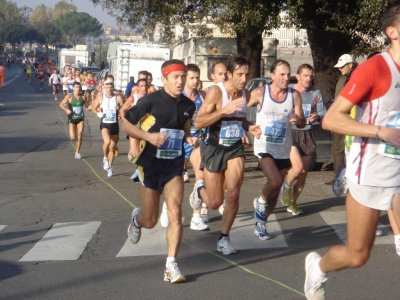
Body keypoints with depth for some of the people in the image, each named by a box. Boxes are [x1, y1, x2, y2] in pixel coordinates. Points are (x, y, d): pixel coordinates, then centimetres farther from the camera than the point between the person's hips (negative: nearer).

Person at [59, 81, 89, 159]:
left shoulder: (83, 97, 0)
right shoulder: (69, 96, -8)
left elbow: (87, 106, 11)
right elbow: (61, 104, -9)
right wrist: (66, 109, -27)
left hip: (80, 118, 2)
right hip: (72, 119, -2)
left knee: (79, 137, -3)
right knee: (73, 138, -7)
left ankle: (77, 153, 13)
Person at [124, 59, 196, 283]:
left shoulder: (188, 105, 2)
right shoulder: (151, 101, -13)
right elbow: (126, 124, -7)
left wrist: (188, 138, -2)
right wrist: (149, 136, -22)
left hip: (174, 166, 3)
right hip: (150, 165, -3)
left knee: (175, 213, -13)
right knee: (150, 221, 7)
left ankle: (171, 265, -5)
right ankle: (137, 218, 44)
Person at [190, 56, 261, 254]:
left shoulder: (246, 94, 2)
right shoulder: (216, 91, -17)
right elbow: (198, 122, -21)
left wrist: (249, 127, -1)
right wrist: (224, 111, -30)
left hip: (235, 148, 4)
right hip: (214, 148, -4)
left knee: (233, 195, -12)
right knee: (215, 203, 3)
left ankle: (224, 238, 8)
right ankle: (200, 189, 39)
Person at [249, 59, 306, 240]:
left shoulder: (294, 95, -1)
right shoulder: (260, 93, -7)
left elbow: (302, 123, 0)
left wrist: (298, 120, -22)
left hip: (283, 149, 4)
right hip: (264, 147, -3)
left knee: (275, 191, 11)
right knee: (275, 182, -24)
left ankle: (261, 224, 31)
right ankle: (261, 201, 9)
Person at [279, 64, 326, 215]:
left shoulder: (316, 93, 3)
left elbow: (323, 113, 1)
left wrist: (317, 117, -20)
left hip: (307, 135, 3)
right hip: (290, 133, -3)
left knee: (304, 172, 7)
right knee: (298, 167, -19)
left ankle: (293, 202, 24)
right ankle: (286, 187, 14)